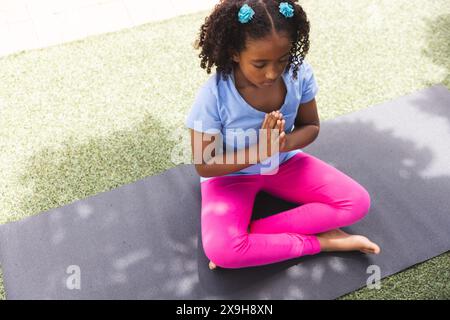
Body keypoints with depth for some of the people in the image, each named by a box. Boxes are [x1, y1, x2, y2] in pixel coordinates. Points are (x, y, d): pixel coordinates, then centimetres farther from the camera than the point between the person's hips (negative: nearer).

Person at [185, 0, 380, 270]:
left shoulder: (299, 72, -19)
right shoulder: (214, 97, -28)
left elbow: (311, 126, -2)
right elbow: (204, 165, -18)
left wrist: (283, 144, -26)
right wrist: (259, 151, -31)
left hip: (284, 162, 4)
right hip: (231, 175, -4)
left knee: (358, 202, -12)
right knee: (220, 249, -31)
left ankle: (252, 234, -15)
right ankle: (320, 241, -13)